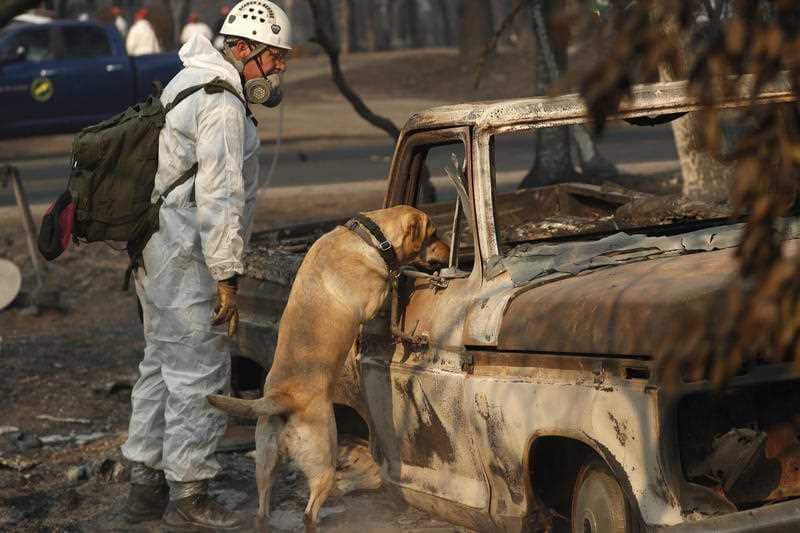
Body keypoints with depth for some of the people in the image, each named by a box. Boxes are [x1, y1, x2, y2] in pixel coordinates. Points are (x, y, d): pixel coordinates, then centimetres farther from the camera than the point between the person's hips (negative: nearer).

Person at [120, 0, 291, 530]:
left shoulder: (188, 84, 17)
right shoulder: (222, 104, -17)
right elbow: (218, 195, -22)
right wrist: (226, 276, -20)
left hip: (156, 248, 11)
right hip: (186, 257, -11)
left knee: (162, 365, 16)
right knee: (200, 374, -4)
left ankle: (145, 484, 24)